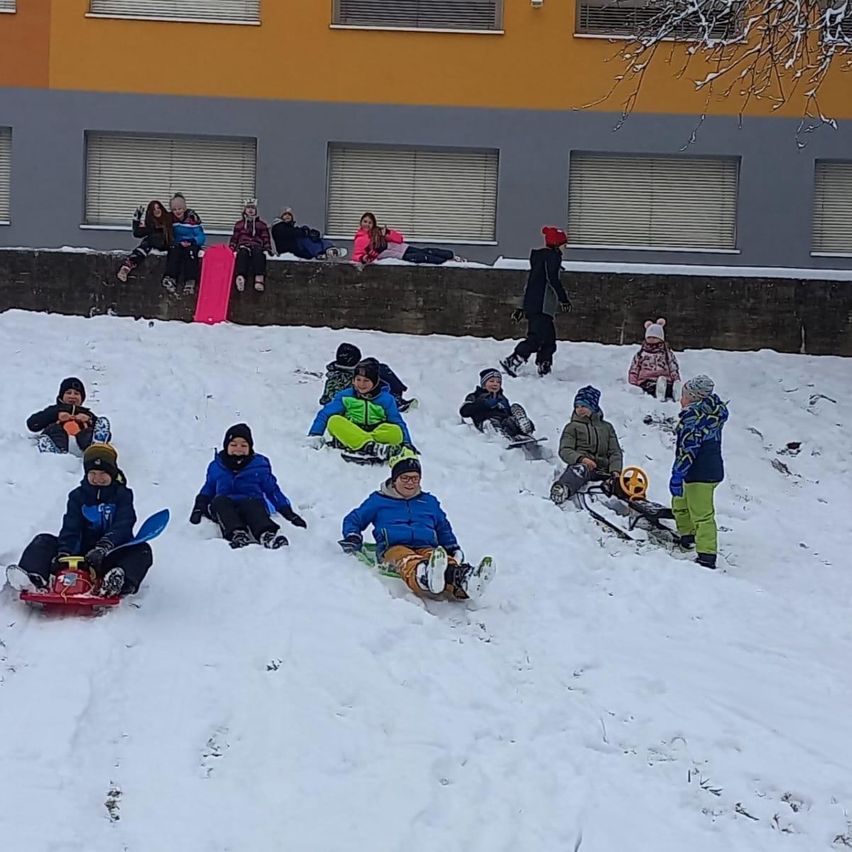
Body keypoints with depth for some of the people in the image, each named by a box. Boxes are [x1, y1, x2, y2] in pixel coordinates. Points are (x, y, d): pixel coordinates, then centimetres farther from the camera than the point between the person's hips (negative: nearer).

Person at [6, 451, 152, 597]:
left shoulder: (123, 495, 2)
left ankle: (119, 583, -64)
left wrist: (102, 548, -34)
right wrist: (63, 553, -25)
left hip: (111, 556, -3)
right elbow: (70, 528, -4)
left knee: (143, 550, -31)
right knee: (43, 541, -13)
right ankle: (34, 579, -44)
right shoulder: (78, 496, 9)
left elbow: (122, 527, -15)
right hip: (81, 554, 3)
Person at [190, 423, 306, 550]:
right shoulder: (216, 466, 18)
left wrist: (288, 513, 11)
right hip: (225, 510, 2)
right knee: (219, 501, -34)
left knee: (251, 504, -38)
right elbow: (208, 490, 27)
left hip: (252, 503, -1)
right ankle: (237, 535, -58)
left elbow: (272, 490, 19)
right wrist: (199, 508, 9)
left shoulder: (259, 465, 15)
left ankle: (267, 536, -67)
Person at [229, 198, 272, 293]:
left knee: (258, 253, -40)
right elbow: (234, 238, 21)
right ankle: (241, 277, -64)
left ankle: (259, 279, -58)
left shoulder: (262, 224, 22)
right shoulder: (239, 224, 24)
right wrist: (231, 249, 6)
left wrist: (268, 248, 1)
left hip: (257, 245, 0)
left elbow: (266, 238, 17)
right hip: (243, 246, 0)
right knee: (242, 253, -39)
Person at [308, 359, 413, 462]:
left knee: (396, 432, -30)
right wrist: (315, 435, -5)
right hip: (350, 434, 1)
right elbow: (325, 414, 5)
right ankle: (370, 447, -45)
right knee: (334, 421, -28)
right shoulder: (345, 396, 5)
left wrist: (407, 445, -5)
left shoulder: (386, 400, 5)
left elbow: (399, 423, 6)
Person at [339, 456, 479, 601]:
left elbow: (444, 529, 42)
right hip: (393, 547, -2)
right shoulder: (378, 500, 23)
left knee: (446, 561, -39)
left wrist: (454, 549, 24)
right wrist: (352, 538, 7)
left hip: (425, 547, 2)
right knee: (408, 561, -44)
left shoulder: (430, 501, 31)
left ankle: (457, 582, -72)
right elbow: (353, 519, 28)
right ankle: (423, 575, -80)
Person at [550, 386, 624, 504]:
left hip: (603, 470, 7)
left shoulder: (606, 427, 28)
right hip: (581, 464, -7)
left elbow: (615, 452, 20)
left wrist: (615, 471, -2)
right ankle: (561, 490, -69)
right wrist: (581, 459, -16)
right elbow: (565, 451, 6)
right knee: (580, 469, -42)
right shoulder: (572, 427, 20)